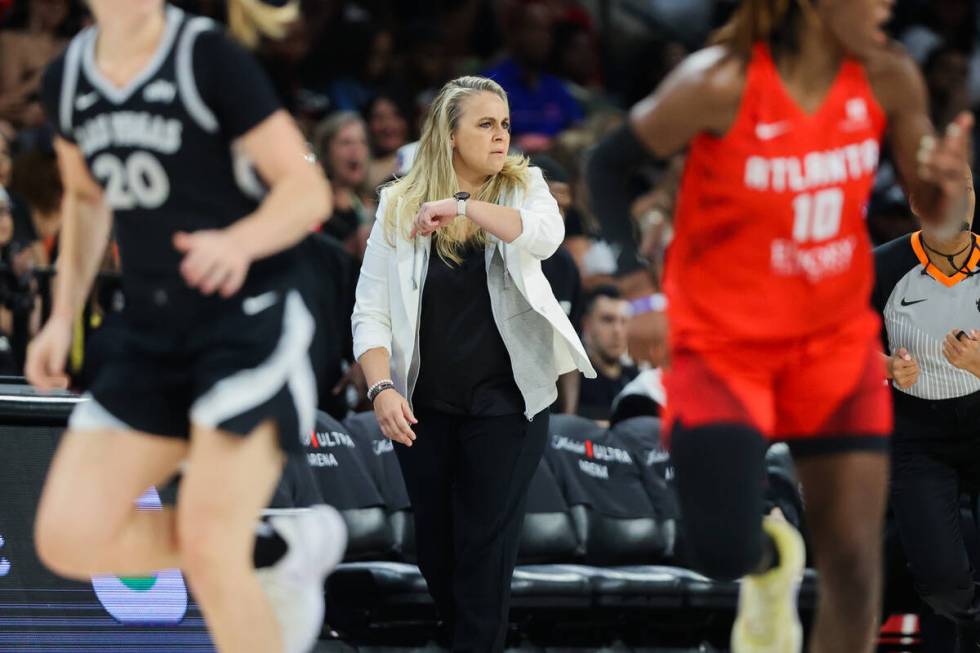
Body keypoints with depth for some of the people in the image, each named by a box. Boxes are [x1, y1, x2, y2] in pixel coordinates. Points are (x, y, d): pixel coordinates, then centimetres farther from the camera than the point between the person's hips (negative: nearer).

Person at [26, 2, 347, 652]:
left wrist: (239, 242, -34)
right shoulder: (67, 78, 3)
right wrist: (64, 315, 11)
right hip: (153, 335, 7)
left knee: (207, 549, -16)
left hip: (251, 322, -6)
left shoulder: (211, 57, -14)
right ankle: (283, 549, 14)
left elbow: (307, 189, -15)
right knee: (69, 538, -4)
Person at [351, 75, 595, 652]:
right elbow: (371, 312, -4)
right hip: (425, 405, 1)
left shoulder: (521, 187, -1)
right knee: (434, 545, 11)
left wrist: (463, 207, -33)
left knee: (487, 546, -1)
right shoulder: (400, 205, -2)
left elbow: (546, 234, -24)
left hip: (506, 403, -1)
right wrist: (381, 389, -18)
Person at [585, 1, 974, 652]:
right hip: (721, 345, -3)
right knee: (727, 555, -10)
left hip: (837, 341, 3)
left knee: (855, 567, -3)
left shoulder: (889, 78, -9)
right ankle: (771, 558, 29)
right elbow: (608, 165, -7)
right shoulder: (720, 84, -21)